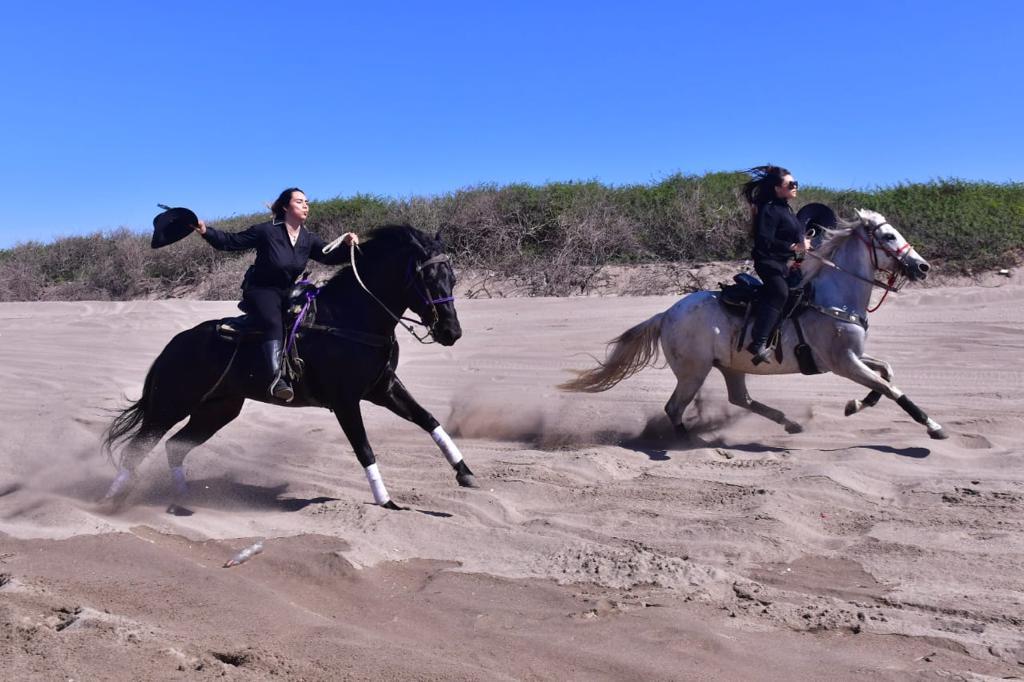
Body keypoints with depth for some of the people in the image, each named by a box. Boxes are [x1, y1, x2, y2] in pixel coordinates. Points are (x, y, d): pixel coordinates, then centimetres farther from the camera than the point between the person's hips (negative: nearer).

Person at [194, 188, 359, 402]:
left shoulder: (308, 239, 4)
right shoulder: (266, 231, -10)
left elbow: (329, 256, -2)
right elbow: (230, 242, -6)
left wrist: (346, 245, -20)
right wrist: (206, 232, -19)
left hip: (289, 292, 7)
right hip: (261, 290, -6)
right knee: (273, 323, -32)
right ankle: (276, 377, -45)